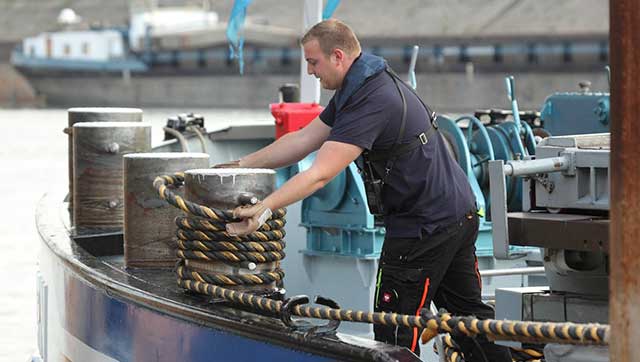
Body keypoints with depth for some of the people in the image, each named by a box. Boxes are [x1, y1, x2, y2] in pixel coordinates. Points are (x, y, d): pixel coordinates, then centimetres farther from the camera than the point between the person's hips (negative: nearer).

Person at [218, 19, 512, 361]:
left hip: (426, 225, -10)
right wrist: (241, 164, 9)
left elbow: (319, 175, -30)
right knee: (466, 309, 17)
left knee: (394, 326, -3)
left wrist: (263, 209, -32)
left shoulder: (372, 102, -24)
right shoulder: (356, 89, 10)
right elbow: (302, 140, 13)